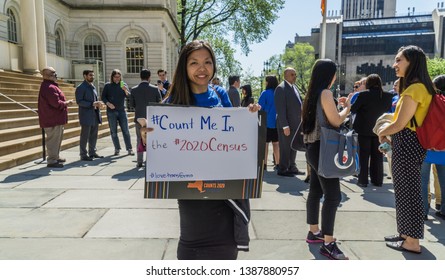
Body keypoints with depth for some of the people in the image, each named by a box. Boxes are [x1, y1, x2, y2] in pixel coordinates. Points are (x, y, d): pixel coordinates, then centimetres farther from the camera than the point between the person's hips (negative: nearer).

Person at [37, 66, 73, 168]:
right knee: (53, 140, -6)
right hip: (53, 119, -11)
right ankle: (52, 161, 0)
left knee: (57, 138, 20)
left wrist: (65, 102, 10)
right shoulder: (50, 88, -20)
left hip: (56, 118, 11)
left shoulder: (51, 86, 16)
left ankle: (56, 157, 30)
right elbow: (57, 103, -25)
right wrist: (67, 103, -10)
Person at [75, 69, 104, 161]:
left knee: (94, 135, 13)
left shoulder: (93, 87, 16)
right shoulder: (80, 88, -8)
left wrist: (98, 104, 1)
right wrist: (92, 104, -22)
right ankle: (83, 155, 8)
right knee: (85, 136, -1)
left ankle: (92, 152, 24)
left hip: (95, 115, 8)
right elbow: (79, 101, -15)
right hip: (86, 116, -8)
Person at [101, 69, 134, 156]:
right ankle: (117, 149, 13)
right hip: (111, 111, 0)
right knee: (113, 132, 4)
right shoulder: (107, 86, 3)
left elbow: (129, 97, -2)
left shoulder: (124, 85, 6)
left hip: (122, 111, 0)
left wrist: (126, 91, -22)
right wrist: (108, 103, -13)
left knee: (126, 131, -1)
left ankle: (129, 149, 3)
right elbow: (103, 97, 5)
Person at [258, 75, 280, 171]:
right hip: (277, 122, 5)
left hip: (266, 122, -5)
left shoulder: (265, 93, -9)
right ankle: (277, 163, 12)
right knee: (276, 143, 10)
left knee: (265, 143, 0)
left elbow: (260, 107, -8)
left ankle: (264, 164, -1)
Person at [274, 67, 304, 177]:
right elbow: (280, 109, -18)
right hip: (286, 125, -9)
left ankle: (292, 168, 28)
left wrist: (301, 121, 11)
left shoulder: (294, 87, 16)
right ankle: (282, 169, 13)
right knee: (285, 148, 1)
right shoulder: (281, 88, -12)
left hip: (295, 123, 9)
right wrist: (285, 126, -22)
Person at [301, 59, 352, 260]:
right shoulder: (325, 93, -13)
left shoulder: (312, 93, 15)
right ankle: (328, 244, -3)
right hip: (322, 149, -10)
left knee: (316, 192, 15)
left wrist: (338, 106, 18)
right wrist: (347, 107, 2)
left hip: (314, 148, 10)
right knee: (333, 196, -8)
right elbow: (336, 121, -14)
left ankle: (314, 232, 25)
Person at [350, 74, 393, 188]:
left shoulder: (364, 94, -14)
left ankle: (363, 180, 8)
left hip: (364, 129, -3)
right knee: (377, 156, 12)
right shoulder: (388, 95, -3)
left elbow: (353, 109, -7)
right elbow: (388, 109, 11)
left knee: (364, 155, 5)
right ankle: (377, 180, 18)